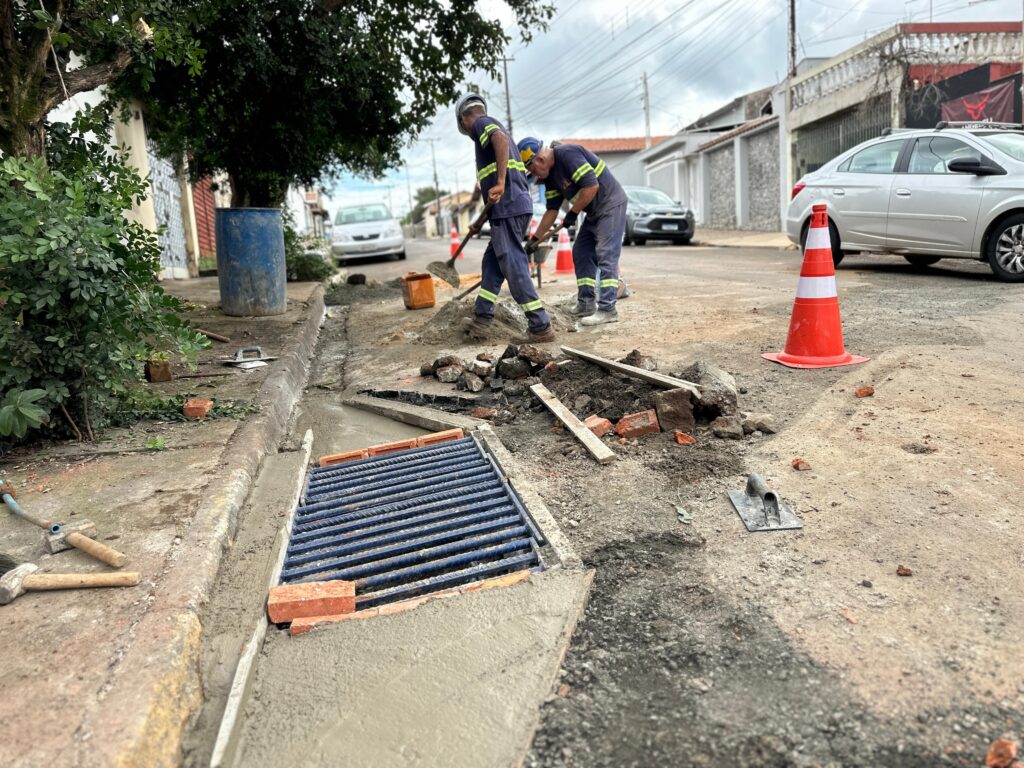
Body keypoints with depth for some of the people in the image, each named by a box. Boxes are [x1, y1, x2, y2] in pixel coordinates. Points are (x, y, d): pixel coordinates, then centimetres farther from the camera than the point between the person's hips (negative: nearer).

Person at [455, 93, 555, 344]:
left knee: (514, 267, -8)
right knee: (492, 262, 15)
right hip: (513, 207, 10)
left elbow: (501, 139, -25)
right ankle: (481, 321, 19)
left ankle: (541, 327, -7)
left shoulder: (481, 123, 1)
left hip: (508, 208, -10)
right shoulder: (492, 127, 29)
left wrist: (500, 182, -29)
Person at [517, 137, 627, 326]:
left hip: (611, 205, -10)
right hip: (594, 212, 10)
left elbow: (592, 185, -27)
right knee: (581, 253, 10)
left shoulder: (568, 154, -20)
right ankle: (586, 304, 15)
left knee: (606, 256, -14)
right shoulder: (550, 175, 8)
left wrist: (573, 213, -16)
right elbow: (552, 210, 12)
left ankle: (607, 309, -15)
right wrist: (535, 239, 9)